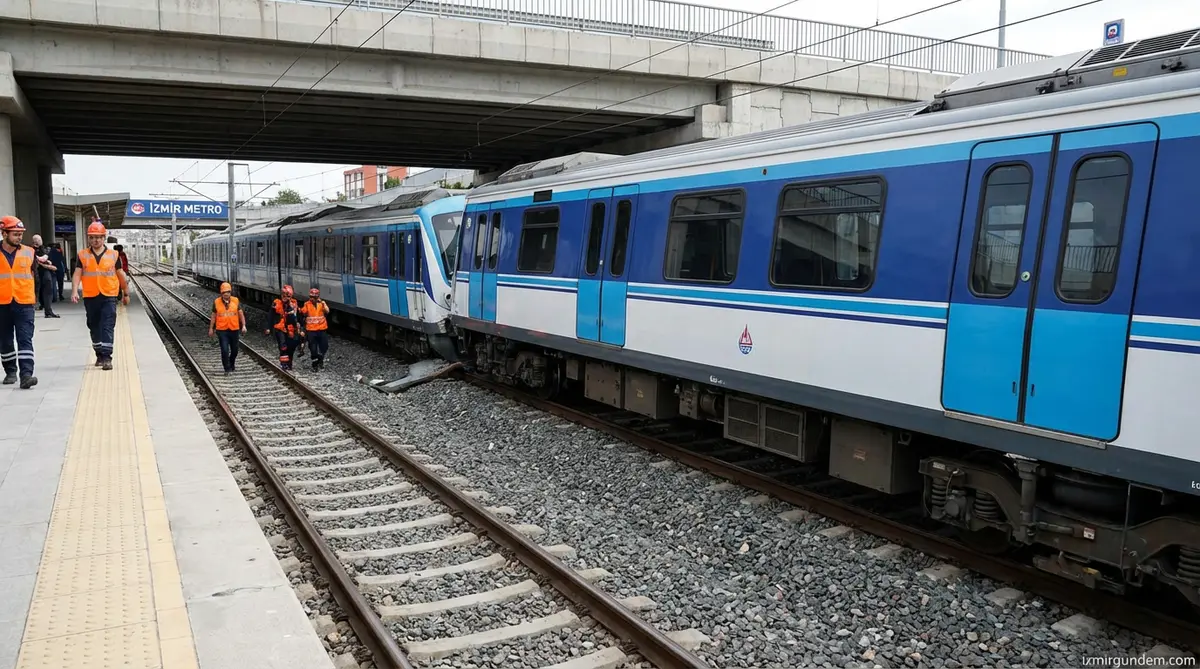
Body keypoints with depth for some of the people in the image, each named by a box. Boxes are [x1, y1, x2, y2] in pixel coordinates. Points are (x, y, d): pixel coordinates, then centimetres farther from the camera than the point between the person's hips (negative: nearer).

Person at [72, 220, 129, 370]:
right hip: (90, 297, 2)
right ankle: (99, 354, 26)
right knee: (94, 327, 12)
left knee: (107, 327, -9)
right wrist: (74, 291, -16)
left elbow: (120, 275, 12)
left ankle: (107, 357, -12)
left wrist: (126, 293, 17)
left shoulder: (113, 255, 4)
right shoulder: (83, 255, 5)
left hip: (109, 297, -2)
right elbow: (77, 274, -2)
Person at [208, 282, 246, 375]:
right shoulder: (216, 302, 0)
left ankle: (231, 365, 37)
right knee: (225, 350, -9)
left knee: (234, 350, 12)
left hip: (234, 329, 2)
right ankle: (227, 369, 2)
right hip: (222, 330, -2)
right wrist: (211, 328, 11)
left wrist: (243, 325, -1)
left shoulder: (235, 300, 1)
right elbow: (213, 316, 9)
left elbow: (241, 313, 7)